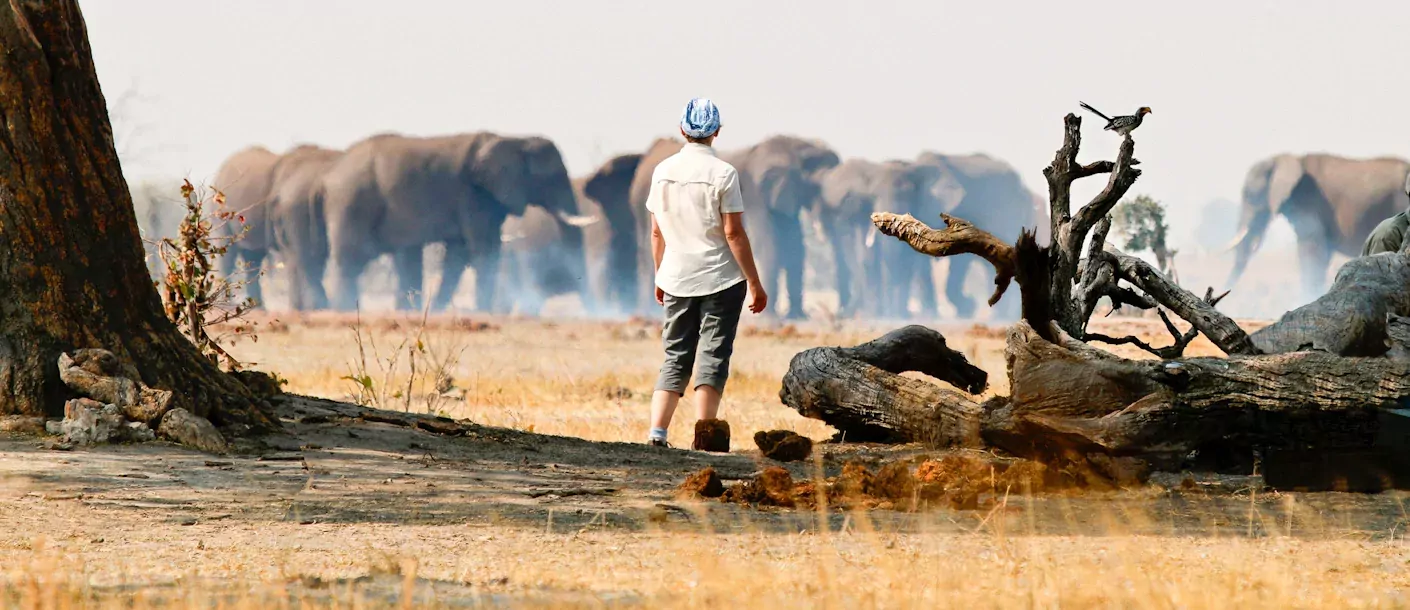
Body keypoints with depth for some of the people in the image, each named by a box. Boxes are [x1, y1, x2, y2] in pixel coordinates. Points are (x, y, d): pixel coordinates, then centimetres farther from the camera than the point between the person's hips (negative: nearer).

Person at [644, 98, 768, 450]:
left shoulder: (663, 172, 3)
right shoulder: (722, 174, -11)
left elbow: (657, 232, 9)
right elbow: (734, 233, -12)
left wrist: (660, 277, 20)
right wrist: (755, 283, -6)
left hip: (676, 279, 4)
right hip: (721, 279, -4)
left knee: (676, 357, 9)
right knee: (713, 356, 0)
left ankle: (656, 433, -4)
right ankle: (703, 436, -5)